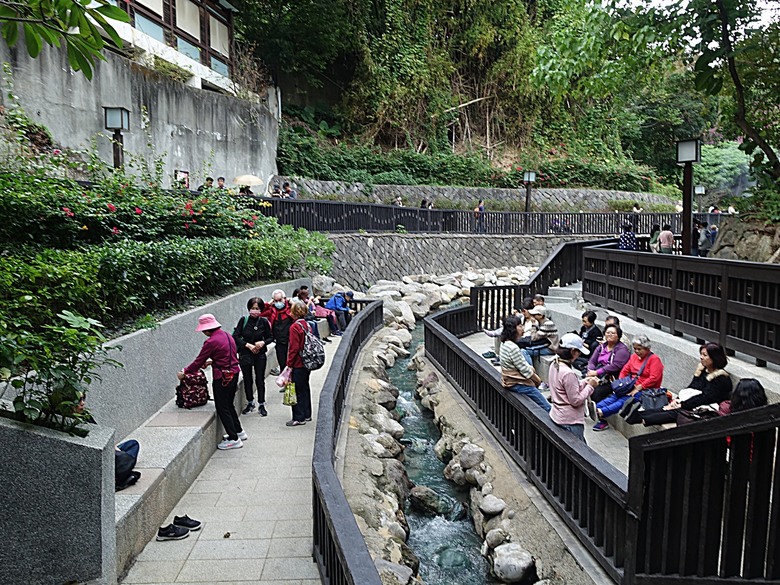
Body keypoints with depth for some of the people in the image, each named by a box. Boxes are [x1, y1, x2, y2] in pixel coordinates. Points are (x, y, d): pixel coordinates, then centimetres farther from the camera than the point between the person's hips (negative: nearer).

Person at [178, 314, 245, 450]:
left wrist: (184, 373, 1)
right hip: (234, 373, 9)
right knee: (229, 405, 22)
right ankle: (239, 432, 31)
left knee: (222, 408, 3)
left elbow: (198, 361, -11)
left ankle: (234, 439, 7)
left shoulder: (211, 342, -19)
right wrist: (211, 362, 22)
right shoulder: (227, 335, 6)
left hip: (222, 378, -9)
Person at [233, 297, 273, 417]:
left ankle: (261, 405, 16)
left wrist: (263, 342, -17)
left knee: (260, 380, 4)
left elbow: (270, 337, 3)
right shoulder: (243, 320, -7)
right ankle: (250, 403, 29)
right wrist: (248, 345, -15)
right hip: (245, 354, 0)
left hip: (260, 354, 0)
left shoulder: (264, 322, -6)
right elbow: (235, 336, -7)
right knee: (247, 380, 11)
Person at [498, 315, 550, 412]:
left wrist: (531, 368, 0)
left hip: (510, 381, 10)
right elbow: (525, 370, -18)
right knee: (547, 408, -6)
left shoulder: (504, 343, 5)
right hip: (518, 385, -10)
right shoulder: (513, 348, -25)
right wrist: (537, 379, -3)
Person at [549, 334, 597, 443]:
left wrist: (583, 382, 5)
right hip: (570, 421, -9)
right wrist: (590, 386, -10)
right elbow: (576, 400, -19)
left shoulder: (554, 365, 2)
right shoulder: (568, 373, -25)